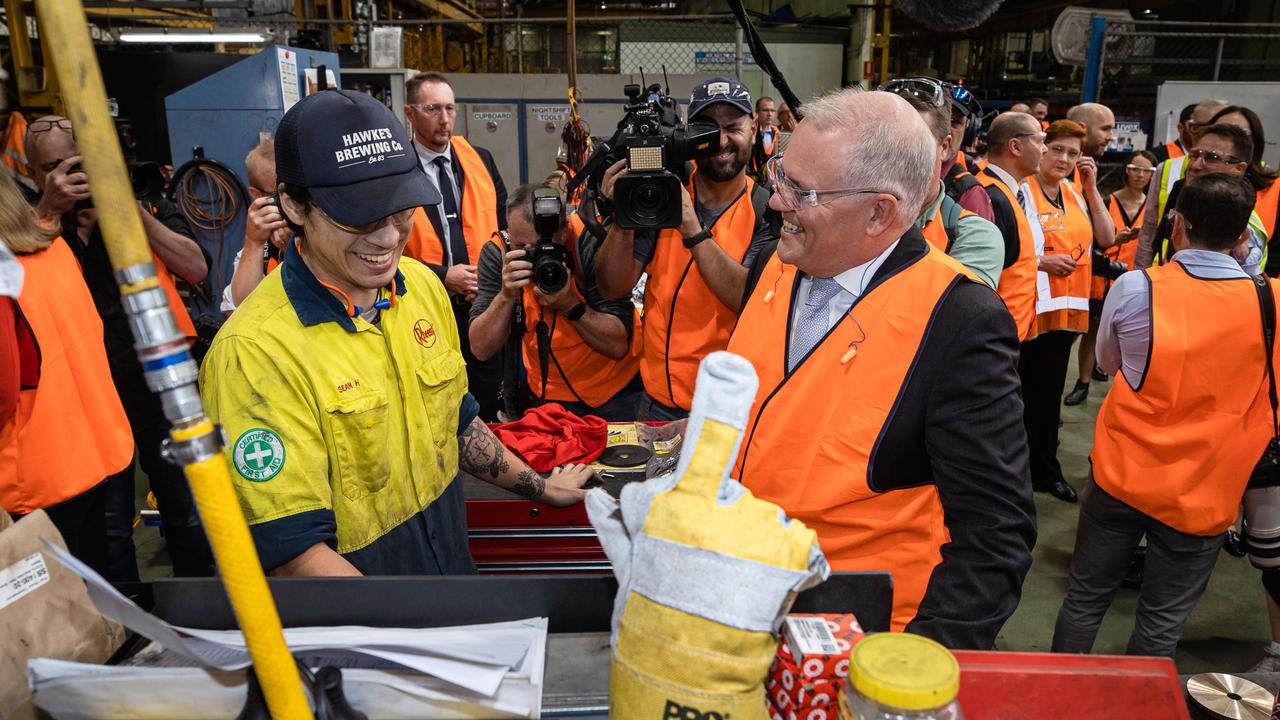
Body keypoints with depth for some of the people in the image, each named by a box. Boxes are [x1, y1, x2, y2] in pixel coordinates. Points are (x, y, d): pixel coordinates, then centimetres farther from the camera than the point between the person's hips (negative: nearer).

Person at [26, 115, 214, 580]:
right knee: (109, 536, 9)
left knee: (189, 520, 11)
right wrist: (50, 209, -23)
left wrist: (135, 213, -17)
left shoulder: (146, 206, 4)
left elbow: (196, 269, -9)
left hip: (163, 389, 0)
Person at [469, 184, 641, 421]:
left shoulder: (591, 244, -21)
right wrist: (506, 296, -29)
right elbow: (481, 350, -15)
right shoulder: (496, 253, -12)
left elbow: (619, 346, -22)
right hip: (551, 395, 2)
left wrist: (570, 304, -34)